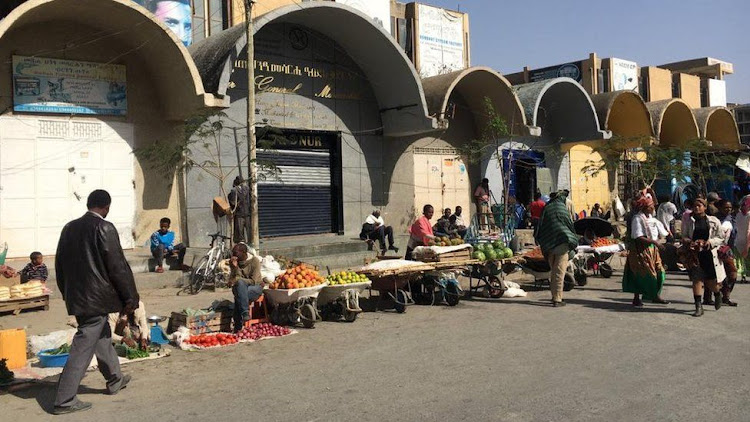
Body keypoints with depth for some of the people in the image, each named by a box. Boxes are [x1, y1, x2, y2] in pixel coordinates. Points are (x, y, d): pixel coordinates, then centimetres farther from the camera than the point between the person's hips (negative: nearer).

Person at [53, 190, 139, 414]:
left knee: (102, 337, 23)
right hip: (96, 298, -8)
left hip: (75, 297, 8)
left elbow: (59, 263, 14)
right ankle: (64, 400, -1)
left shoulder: (69, 228, 7)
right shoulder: (104, 228, -15)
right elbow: (117, 265, -14)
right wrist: (129, 298, -6)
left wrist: (68, 293, 25)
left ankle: (114, 380, 37)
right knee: (84, 347, -3)